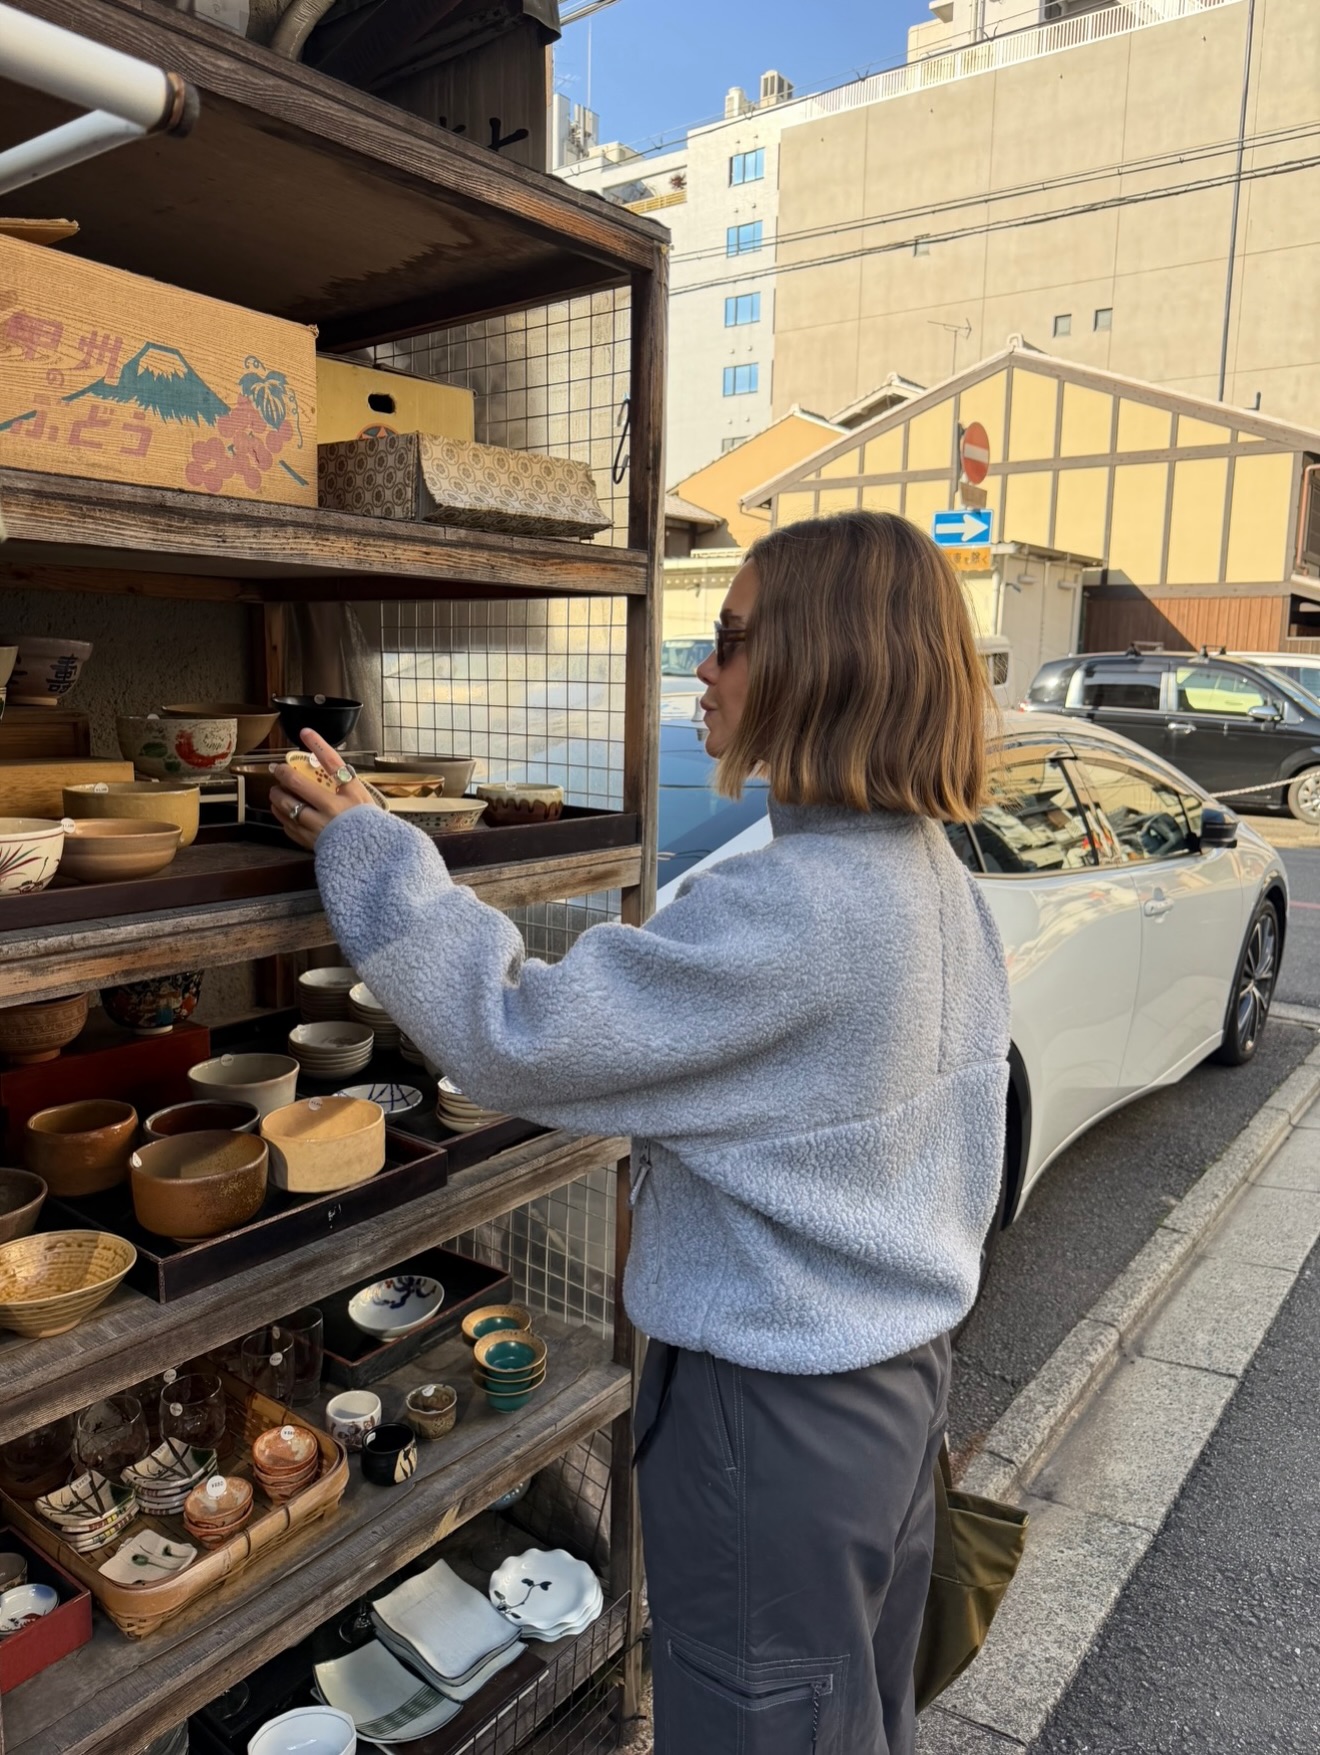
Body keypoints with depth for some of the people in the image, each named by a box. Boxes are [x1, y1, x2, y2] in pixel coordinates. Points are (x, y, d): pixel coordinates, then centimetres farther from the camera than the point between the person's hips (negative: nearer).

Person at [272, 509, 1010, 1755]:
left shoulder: (788, 912, -30)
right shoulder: (941, 883, -1)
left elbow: (512, 1038, -26)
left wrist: (366, 852, -15)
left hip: (774, 1413, -8)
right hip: (902, 1365, 8)